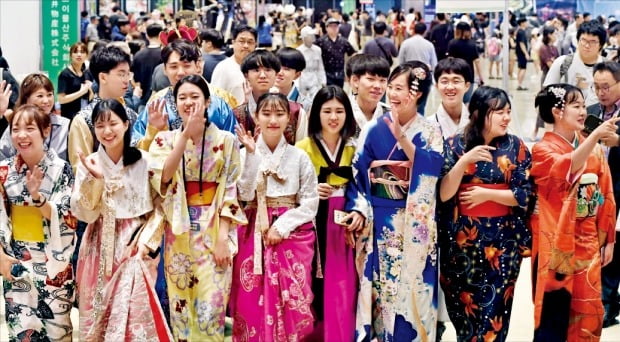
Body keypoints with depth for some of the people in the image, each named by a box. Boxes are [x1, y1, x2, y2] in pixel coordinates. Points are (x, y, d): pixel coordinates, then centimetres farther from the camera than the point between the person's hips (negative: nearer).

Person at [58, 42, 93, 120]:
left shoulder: (87, 74, 11)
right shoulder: (65, 74, -5)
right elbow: (61, 99, -13)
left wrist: (91, 90, -1)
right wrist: (81, 92, -12)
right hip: (70, 117, -5)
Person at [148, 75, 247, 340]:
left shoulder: (226, 140, 1)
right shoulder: (165, 140, 5)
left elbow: (231, 189, -2)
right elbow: (162, 178, -13)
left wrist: (223, 236, -11)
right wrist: (186, 135, -19)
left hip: (214, 231, -2)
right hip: (179, 232, 2)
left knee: (210, 309, -7)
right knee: (180, 307, 6)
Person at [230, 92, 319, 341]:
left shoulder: (299, 157, 3)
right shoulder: (246, 154, 2)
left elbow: (310, 202, 0)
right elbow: (245, 194, -11)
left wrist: (282, 226, -11)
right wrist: (252, 155, -16)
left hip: (292, 234, 0)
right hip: (254, 234, 0)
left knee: (291, 301, -3)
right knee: (252, 301, -2)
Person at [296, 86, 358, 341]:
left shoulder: (355, 148, 9)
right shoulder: (303, 148, 2)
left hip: (346, 225, 2)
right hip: (314, 225, -2)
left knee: (344, 287, -1)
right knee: (316, 287, -6)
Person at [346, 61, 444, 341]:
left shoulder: (430, 131, 1)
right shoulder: (374, 128, 1)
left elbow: (432, 166, -16)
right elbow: (358, 172, 0)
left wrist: (401, 137, -23)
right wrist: (358, 209, -12)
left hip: (415, 223, 0)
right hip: (381, 219, 0)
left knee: (412, 285, 3)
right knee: (381, 284, 4)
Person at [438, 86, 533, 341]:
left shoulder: (515, 147, -1)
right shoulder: (455, 145, -4)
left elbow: (525, 194, -4)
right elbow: (443, 194, -12)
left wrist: (487, 194, -13)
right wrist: (464, 160, -24)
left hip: (503, 238, 0)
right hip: (462, 238, 0)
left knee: (493, 309, 2)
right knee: (462, 305, 12)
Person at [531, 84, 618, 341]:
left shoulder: (595, 149, 6)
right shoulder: (543, 150, -9)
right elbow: (567, 168, -31)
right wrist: (595, 135, -42)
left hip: (588, 241, 5)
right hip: (557, 243, -5)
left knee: (587, 312, 9)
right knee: (554, 313, -1)